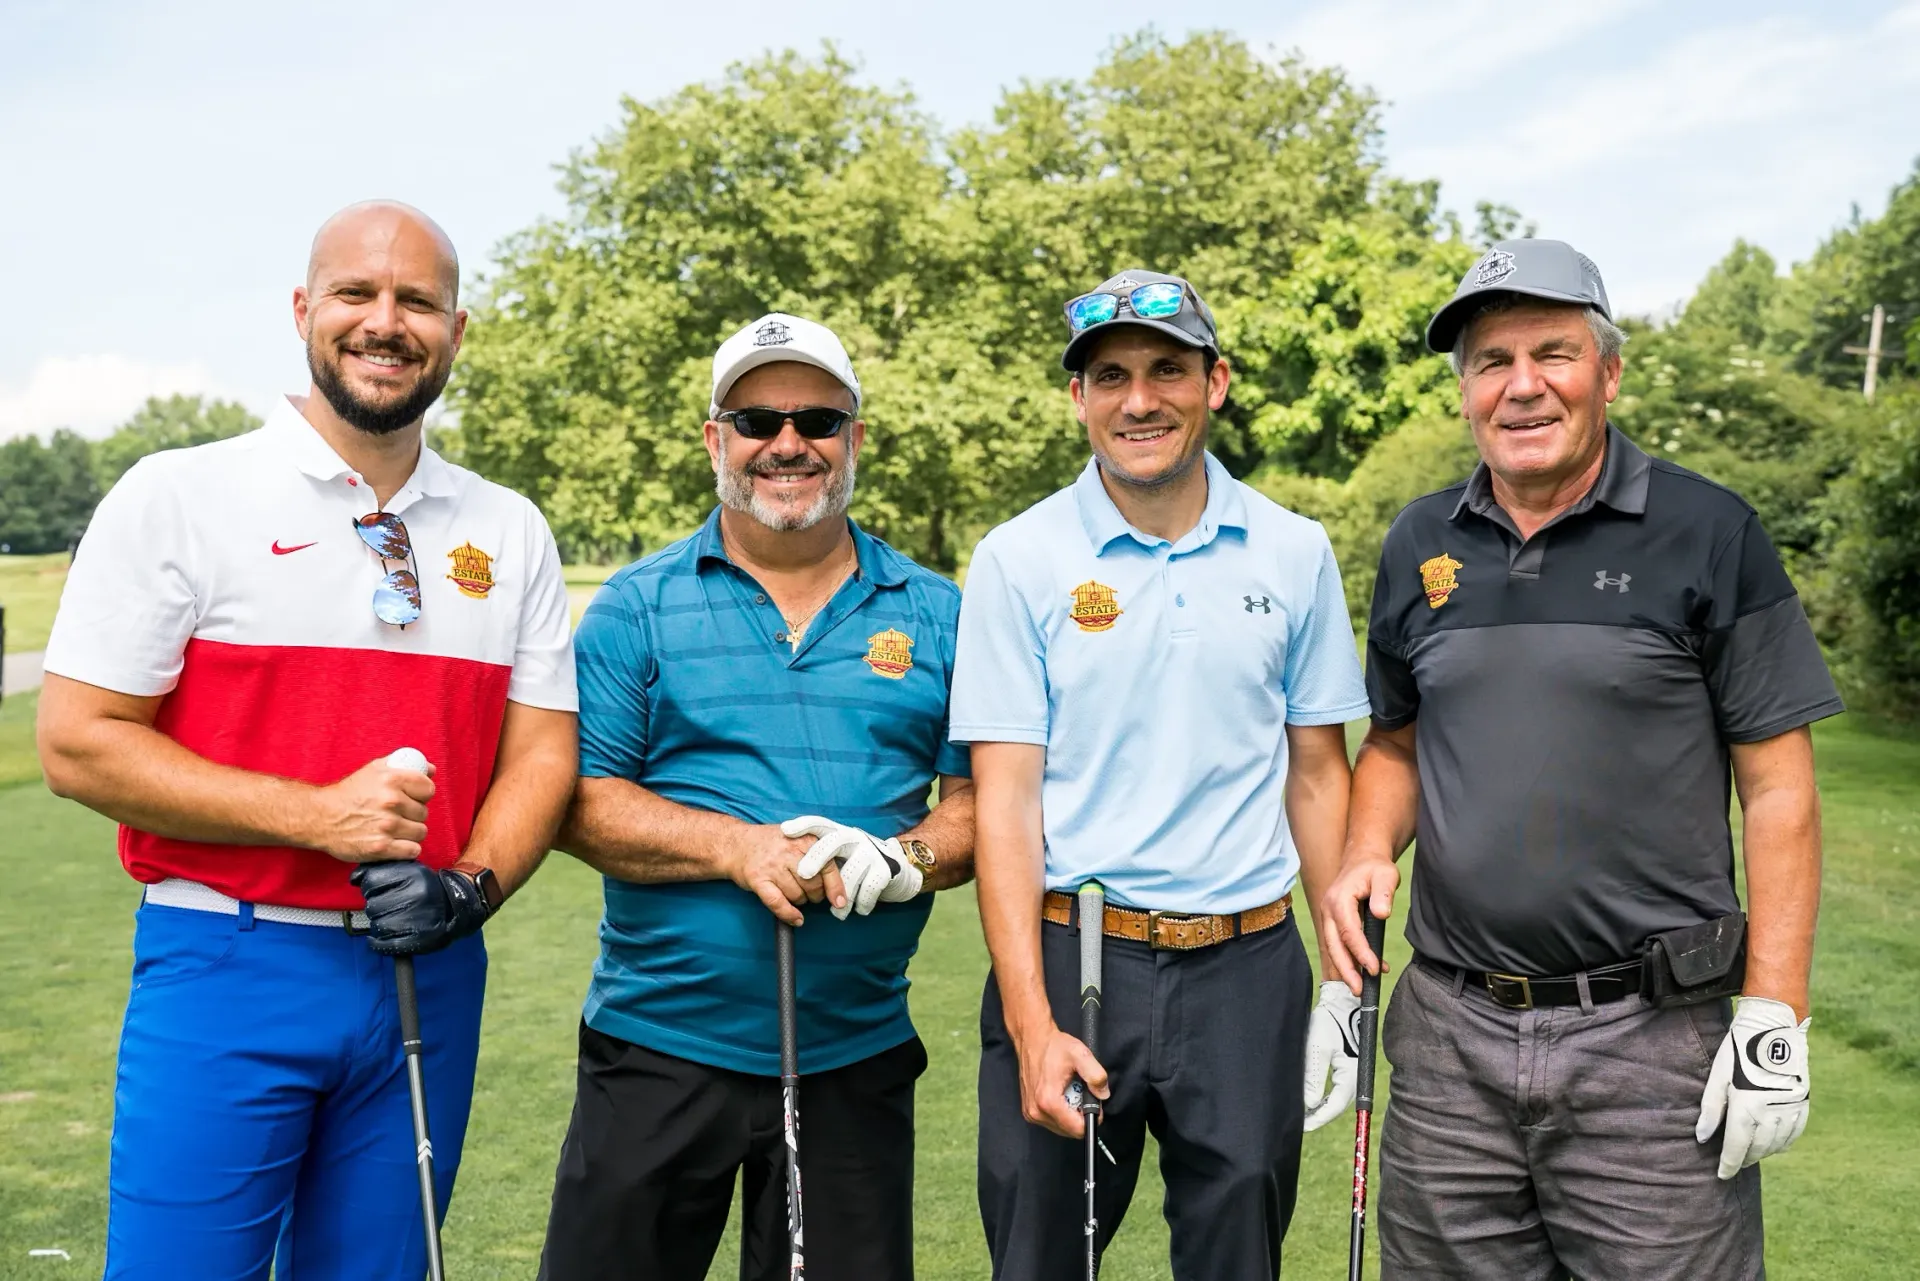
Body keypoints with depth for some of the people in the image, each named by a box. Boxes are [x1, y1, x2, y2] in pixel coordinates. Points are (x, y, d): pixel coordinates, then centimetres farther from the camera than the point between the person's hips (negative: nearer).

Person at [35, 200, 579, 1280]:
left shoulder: (512, 533, 8)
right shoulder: (179, 496, -3)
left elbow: (542, 751, 7)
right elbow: (79, 744, -7)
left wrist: (470, 888, -11)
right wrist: (317, 814, -16)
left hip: (429, 976, 4)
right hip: (226, 965, -3)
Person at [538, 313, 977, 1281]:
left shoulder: (934, 614, 5)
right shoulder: (637, 607, 0)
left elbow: (981, 797, 5)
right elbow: (577, 802, -5)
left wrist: (909, 858, -16)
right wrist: (736, 846, -19)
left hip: (857, 1054, 2)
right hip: (658, 1045, -1)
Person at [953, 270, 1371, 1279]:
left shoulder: (1295, 553, 4)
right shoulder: (1017, 560, -3)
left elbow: (1317, 775, 10)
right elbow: (1004, 799, -6)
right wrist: (1031, 1026, -13)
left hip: (1249, 968, 2)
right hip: (1069, 957, -1)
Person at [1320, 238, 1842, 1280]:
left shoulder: (1710, 534, -4)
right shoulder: (1420, 543, 7)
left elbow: (1776, 786, -4)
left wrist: (1773, 1019, -9)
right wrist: (1367, 856, -2)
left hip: (1652, 1040, -3)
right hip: (1451, 1031, 4)